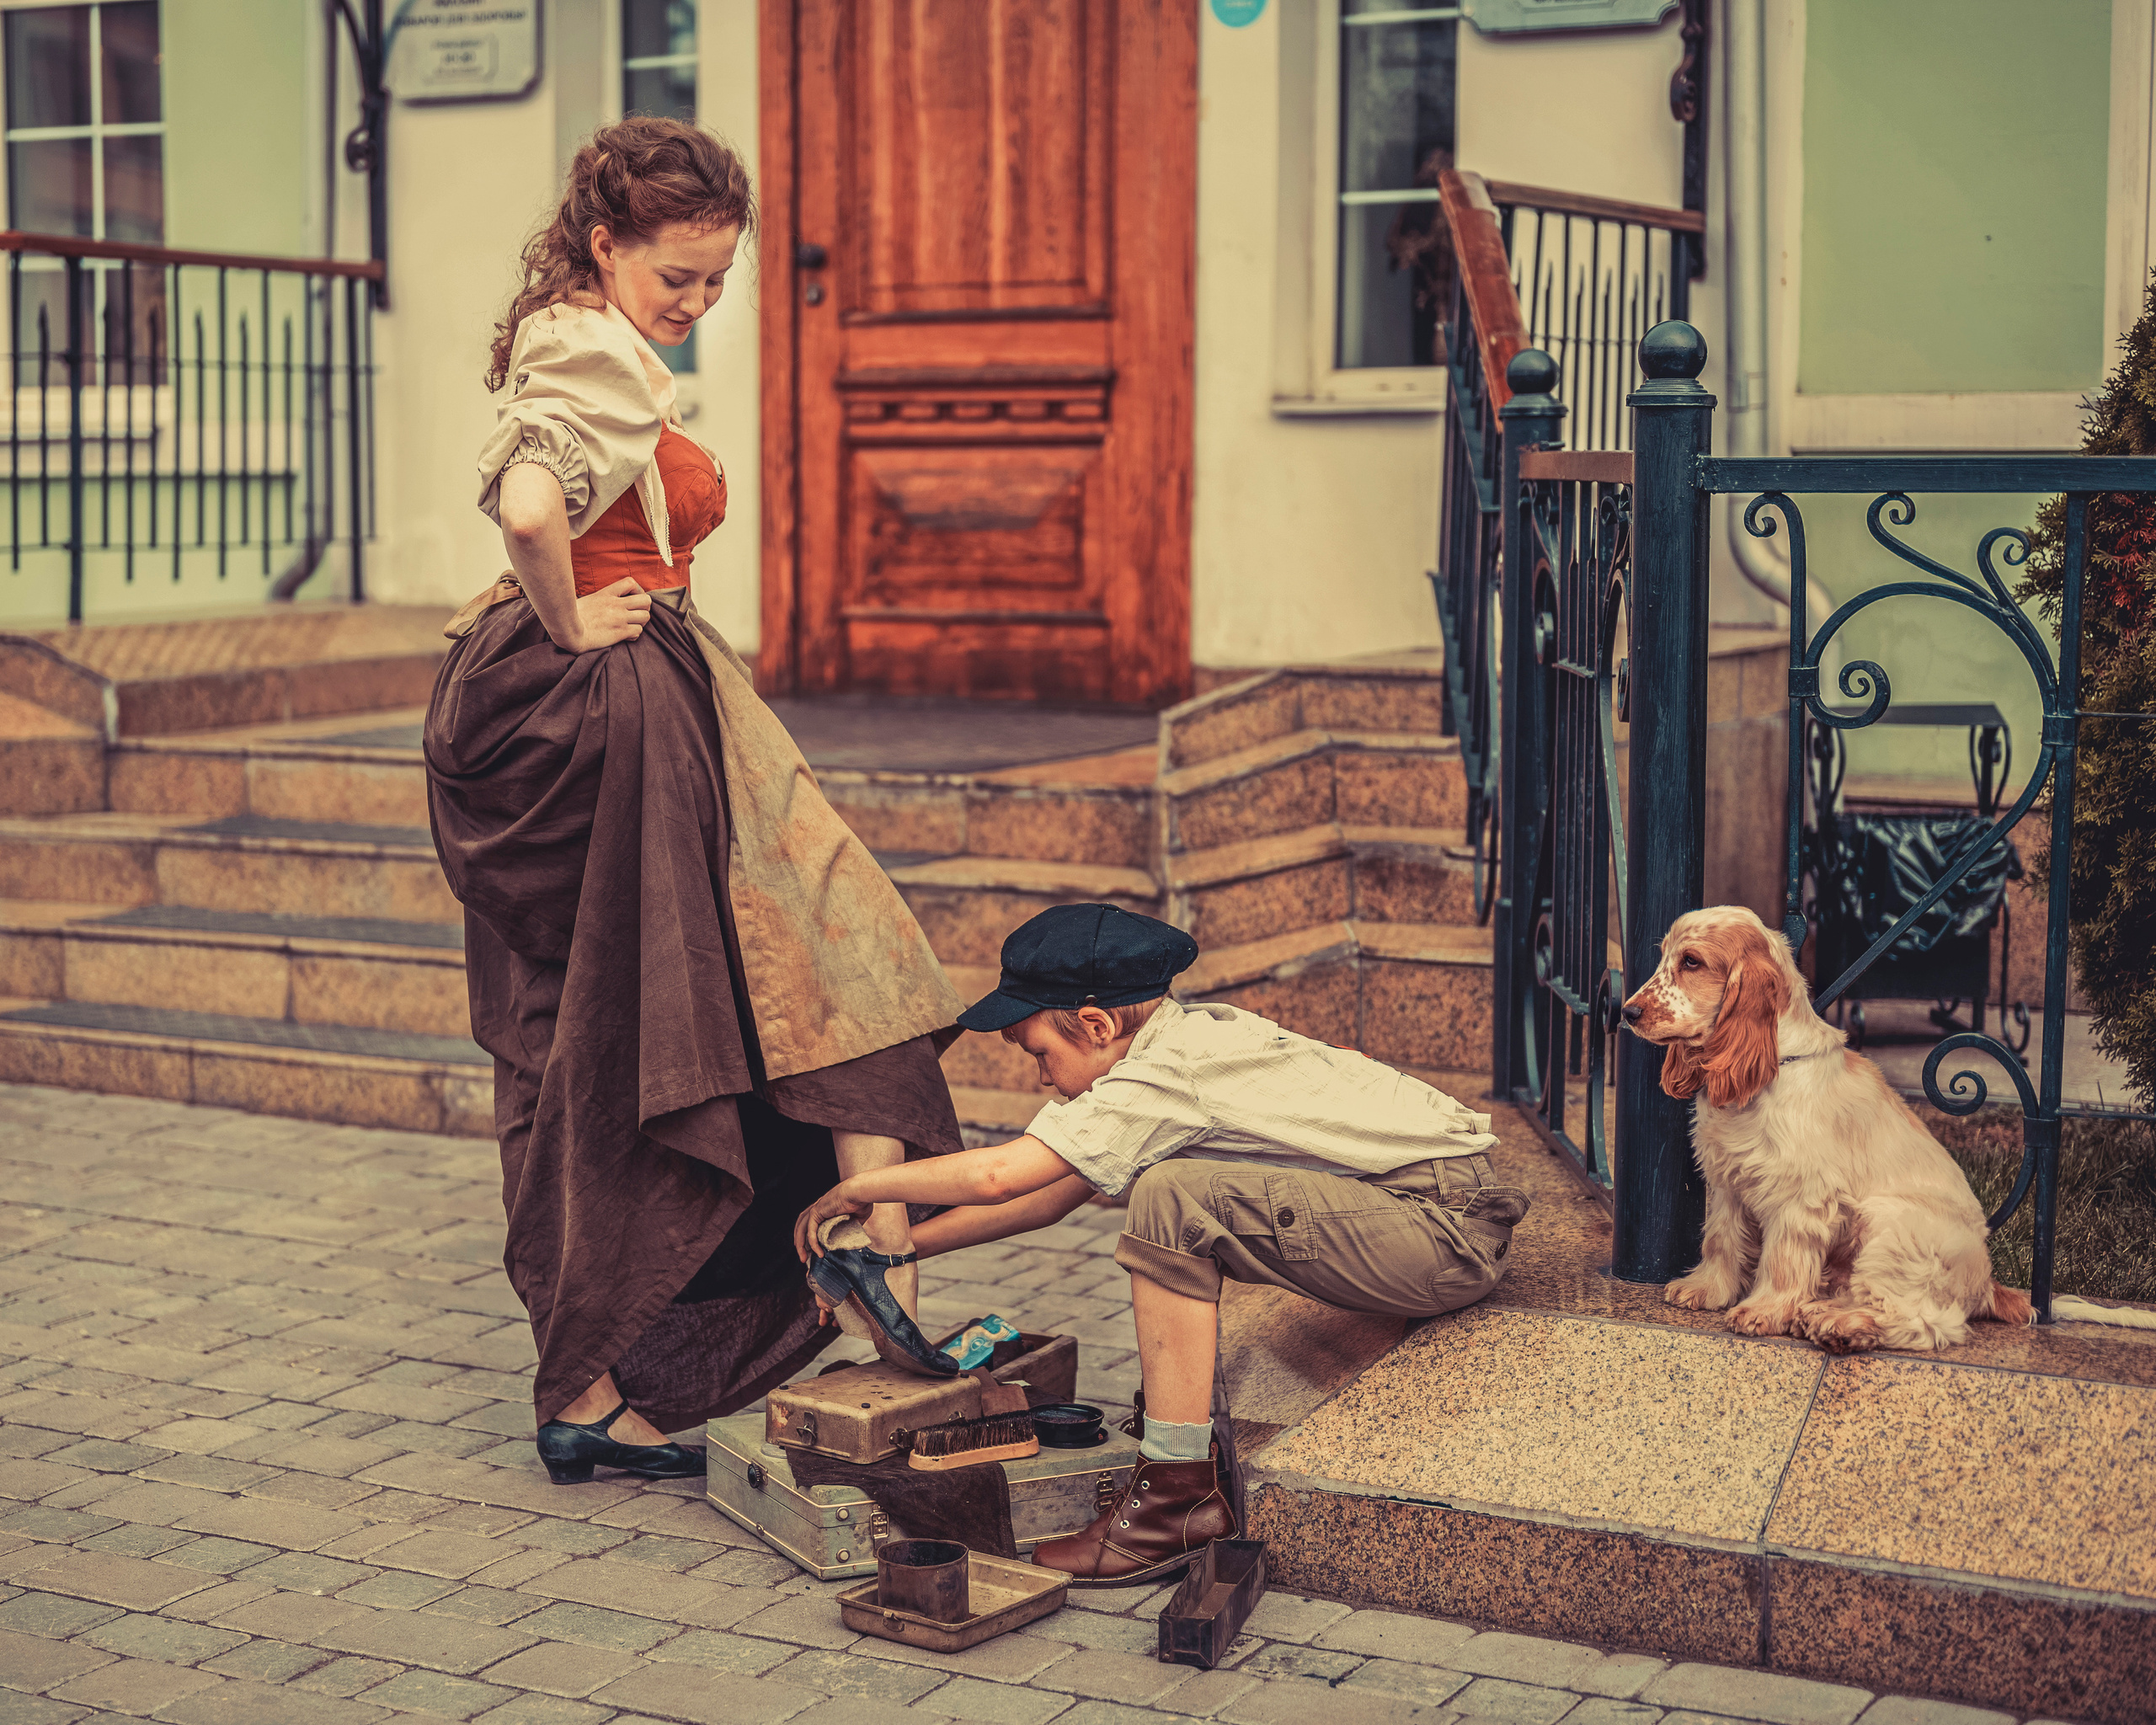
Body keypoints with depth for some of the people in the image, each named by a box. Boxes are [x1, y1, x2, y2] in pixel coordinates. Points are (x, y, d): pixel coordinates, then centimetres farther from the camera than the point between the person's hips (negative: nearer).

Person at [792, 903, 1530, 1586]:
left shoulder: (1162, 1075, -18)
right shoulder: (1191, 1037, 11)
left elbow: (999, 1174, -24)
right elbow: (1049, 1197, 17)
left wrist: (858, 1189, -9)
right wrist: (901, 1248, 15)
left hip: (1448, 1233, -10)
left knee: (1173, 1199, -21)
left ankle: (1180, 1494, -15)